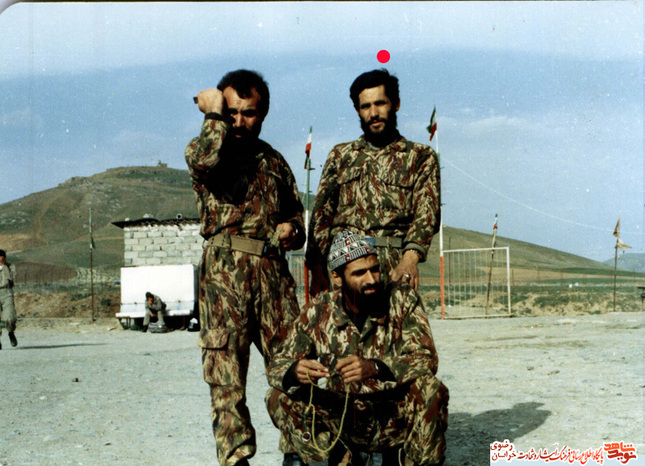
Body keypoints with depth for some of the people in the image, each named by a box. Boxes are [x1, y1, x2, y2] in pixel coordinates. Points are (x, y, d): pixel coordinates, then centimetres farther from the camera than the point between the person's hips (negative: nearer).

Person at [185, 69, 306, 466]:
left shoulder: (274, 161, 21)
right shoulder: (206, 148, 8)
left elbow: (296, 213, 28)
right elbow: (205, 160, -19)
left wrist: (291, 229, 6)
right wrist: (214, 115, -4)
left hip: (273, 270, 4)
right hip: (225, 269, -4)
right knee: (226, 367, -5)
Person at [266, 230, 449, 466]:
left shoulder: (402, 299, -11)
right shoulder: (319, 312, -6)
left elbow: (426, 359, -21)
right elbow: (277, 365, -4)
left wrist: (374, 368, -40)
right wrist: (295, 371, -30)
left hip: (396, 421, -2)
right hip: (343, 424, 2)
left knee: (431, 389, -31)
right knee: (279, 398, -15)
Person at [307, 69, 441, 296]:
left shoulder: (421, 156, 14)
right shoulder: (340, 155, 22)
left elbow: (427, 211, -1)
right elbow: (321, 212, 15)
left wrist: (411, 257, -21)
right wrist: (318, 269, 1)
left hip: (393, 267, -2)